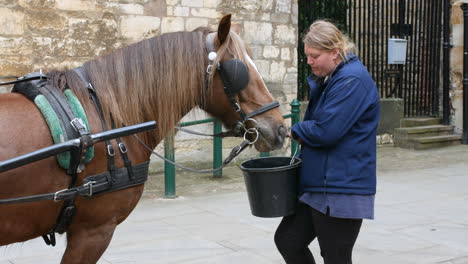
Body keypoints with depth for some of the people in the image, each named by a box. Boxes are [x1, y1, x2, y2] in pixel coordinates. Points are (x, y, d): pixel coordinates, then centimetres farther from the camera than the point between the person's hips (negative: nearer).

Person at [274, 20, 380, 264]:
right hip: (317, 184, 10)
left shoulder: (352, 81, -19)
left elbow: (325, 131, -25)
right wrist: (302, 133, 4)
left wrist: (296, 131, -7)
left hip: (342, 189, -10)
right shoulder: (326, 79, 13)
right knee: (287, 240, 14)